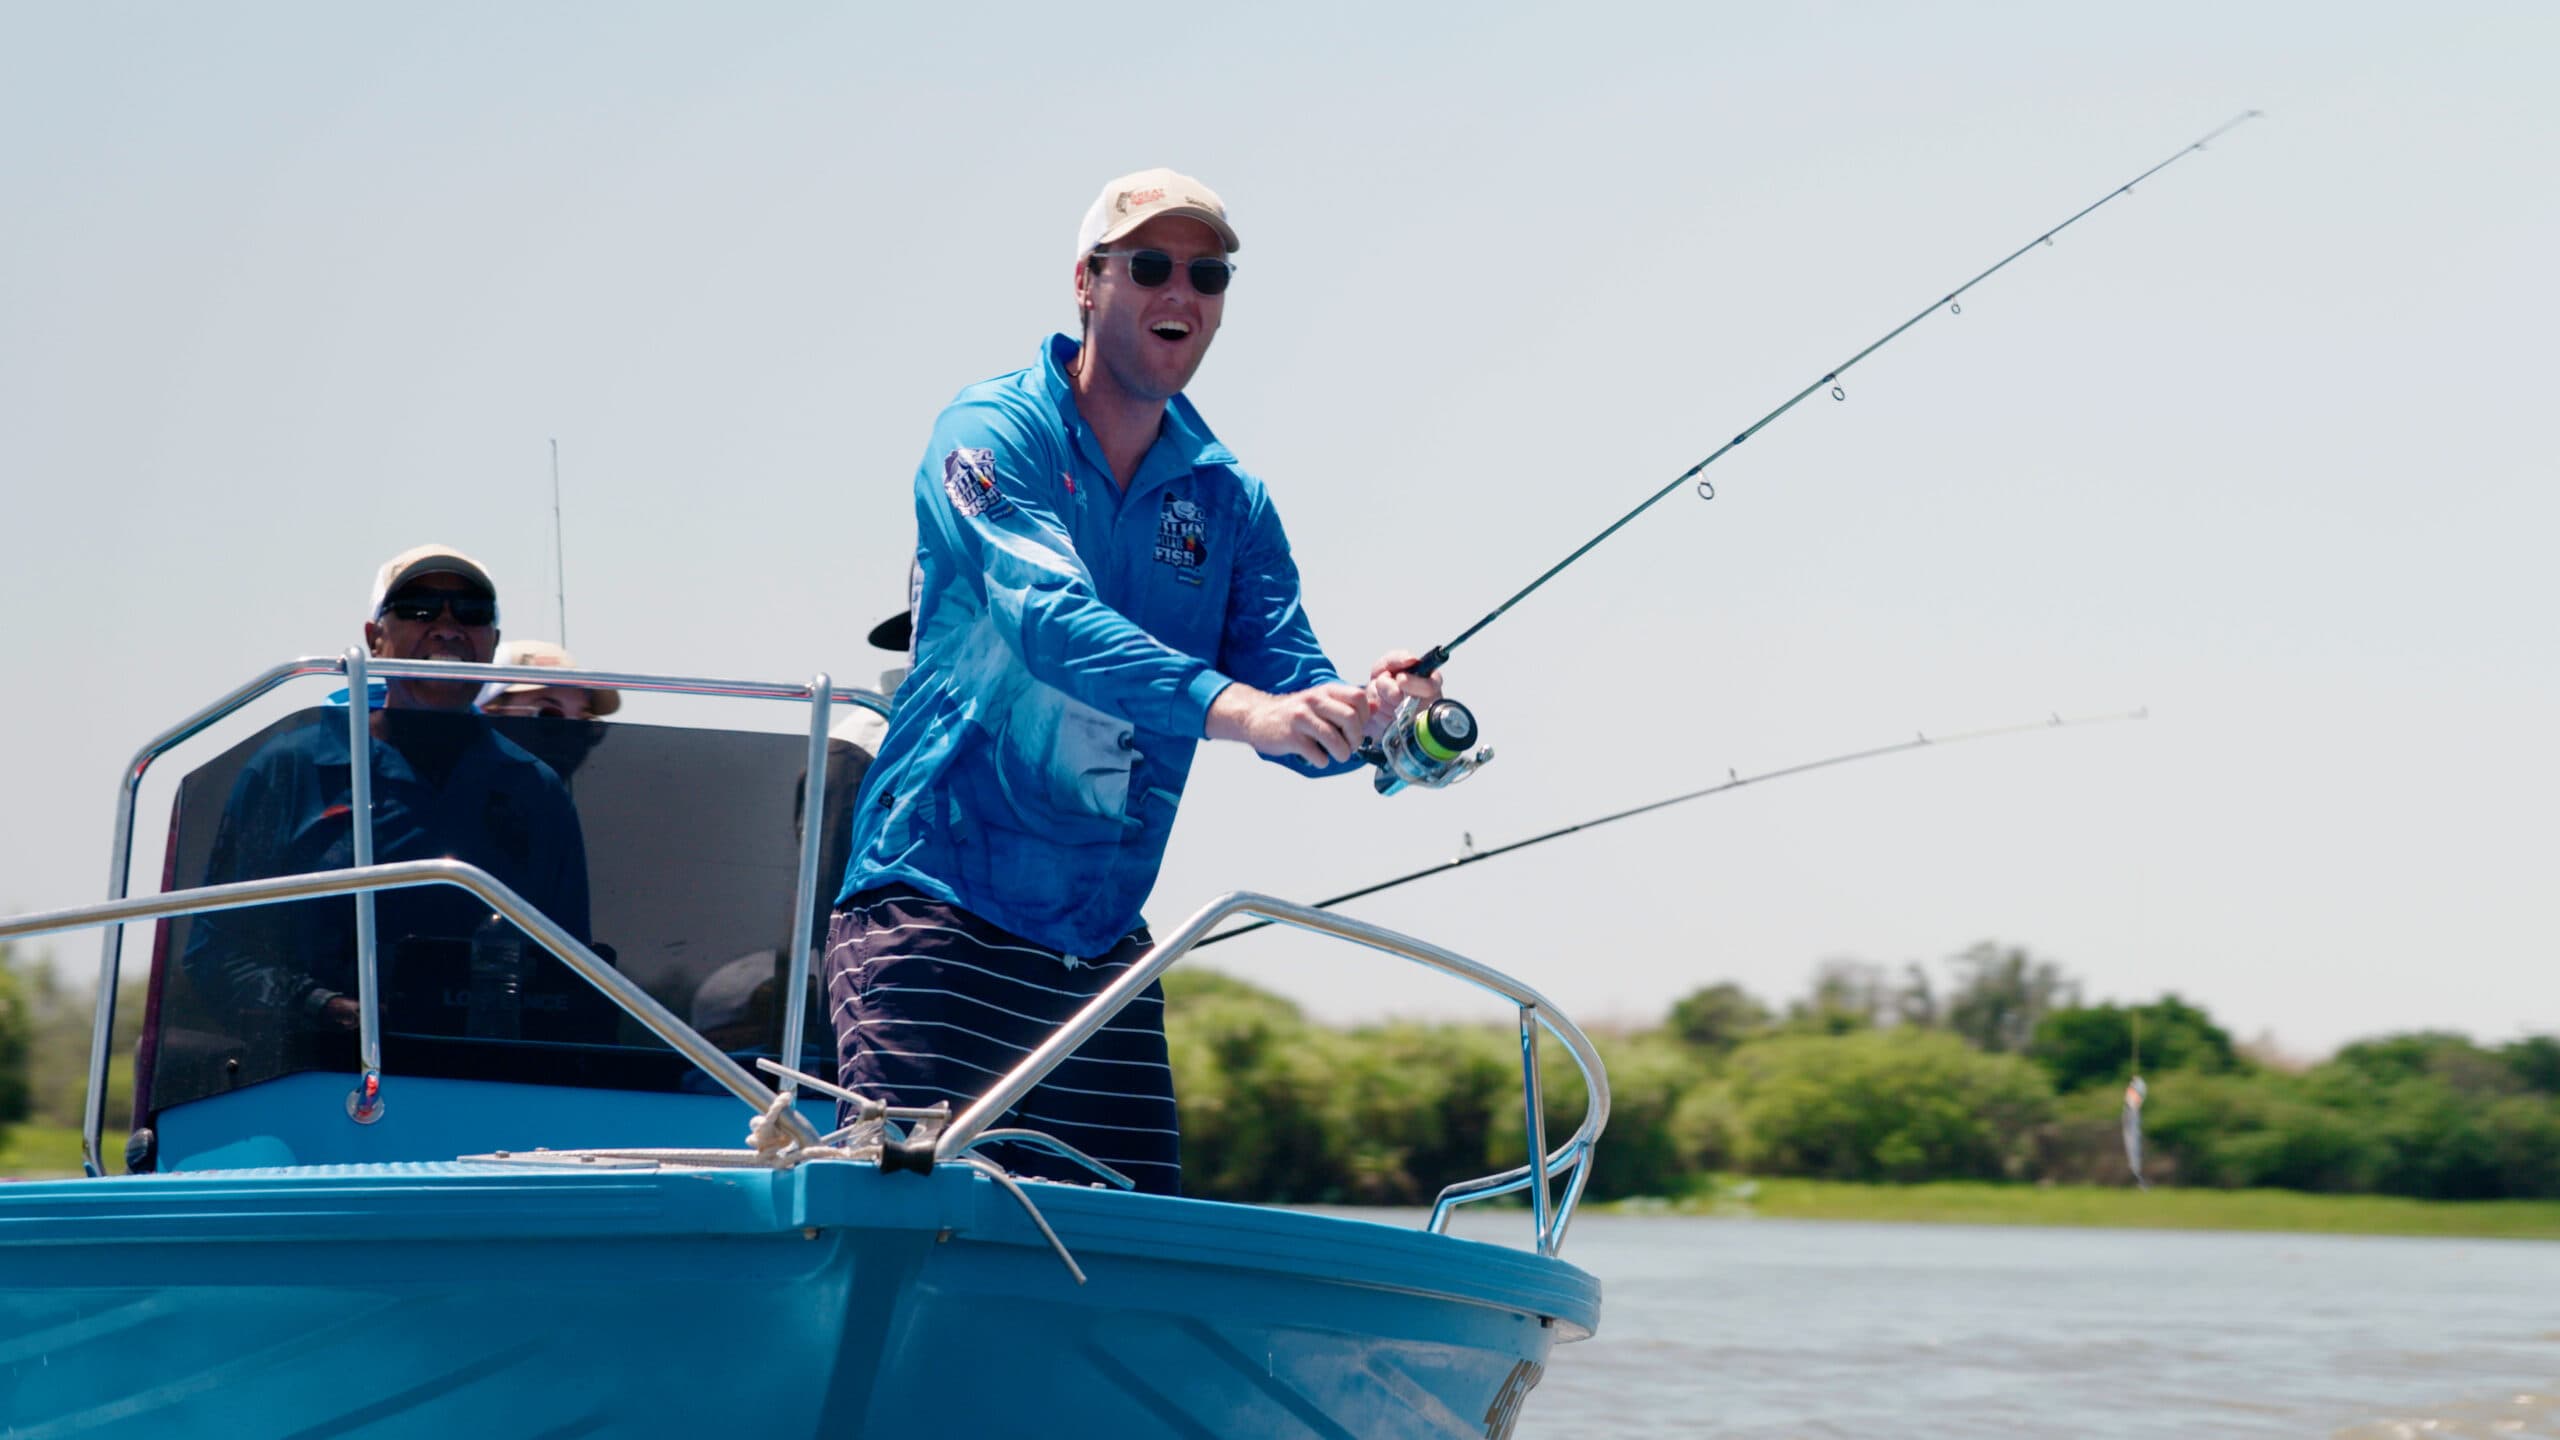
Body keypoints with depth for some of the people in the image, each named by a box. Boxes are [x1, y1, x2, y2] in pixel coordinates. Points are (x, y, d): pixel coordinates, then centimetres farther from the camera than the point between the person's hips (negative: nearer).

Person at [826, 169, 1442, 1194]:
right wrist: (1236, 706, -38)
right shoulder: (994, 434, -6)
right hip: (936, 905, -6)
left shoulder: (1229, 502, 12)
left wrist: (1363, 713, -23)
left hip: (1102, 940, 6)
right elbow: (1045, 617, -24)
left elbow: (1291, 687, 2)